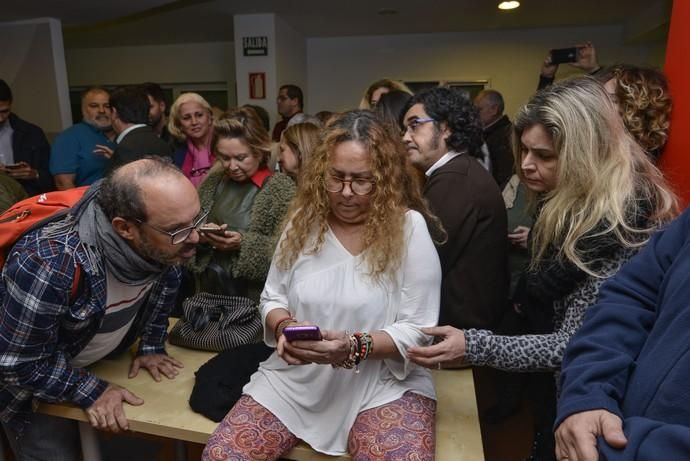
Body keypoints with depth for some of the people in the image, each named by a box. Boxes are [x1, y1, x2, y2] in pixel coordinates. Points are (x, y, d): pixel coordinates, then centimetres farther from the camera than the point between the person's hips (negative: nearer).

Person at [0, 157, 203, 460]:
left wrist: (152, 347, -3)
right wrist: (90, 391, -23)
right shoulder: (49, 266, -40)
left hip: (104, 361, 5)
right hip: (28, 379, -4)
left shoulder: (163, 241, -23)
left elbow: (165, 282, -2)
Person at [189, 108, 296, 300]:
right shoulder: (213, 180, 5)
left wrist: (244, 243, -26)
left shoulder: (281, 187, -13)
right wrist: (199, 235, -9)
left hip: (254, 293, -5)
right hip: (209, 286, 5)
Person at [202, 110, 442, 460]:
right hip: (296, 377, 3)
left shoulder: (409, 227, -9)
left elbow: (417, 329, -9)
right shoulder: (304, 220, 3)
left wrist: (355, 347, -24)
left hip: (383, 382, -2)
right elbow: (272, 297, 10)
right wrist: (284, 327, -12)